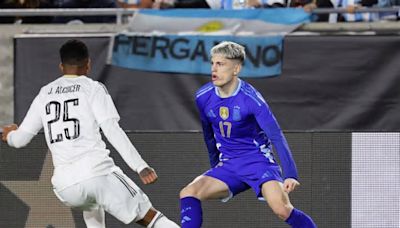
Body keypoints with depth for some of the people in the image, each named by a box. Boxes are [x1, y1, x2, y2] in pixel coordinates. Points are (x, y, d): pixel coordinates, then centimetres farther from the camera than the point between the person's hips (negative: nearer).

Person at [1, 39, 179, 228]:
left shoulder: (45, 94, 18)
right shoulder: (92, 88, 5)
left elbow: (20, 139, 22)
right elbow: (112, 131, -7)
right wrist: (140, 167, -9)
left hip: (65, 185, 4)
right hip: (98, 173, -4)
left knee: (91, 204, 39)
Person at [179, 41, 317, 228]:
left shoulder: (251, 99, -17)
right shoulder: (203, 97, -2)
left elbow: (277, 137, -20)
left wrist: (290, 175, -29)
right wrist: (216, 169, 24)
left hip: (258, 160, -5)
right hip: (227, 166, 5)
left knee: (282, 209, -28)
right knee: (188, 193, -18)